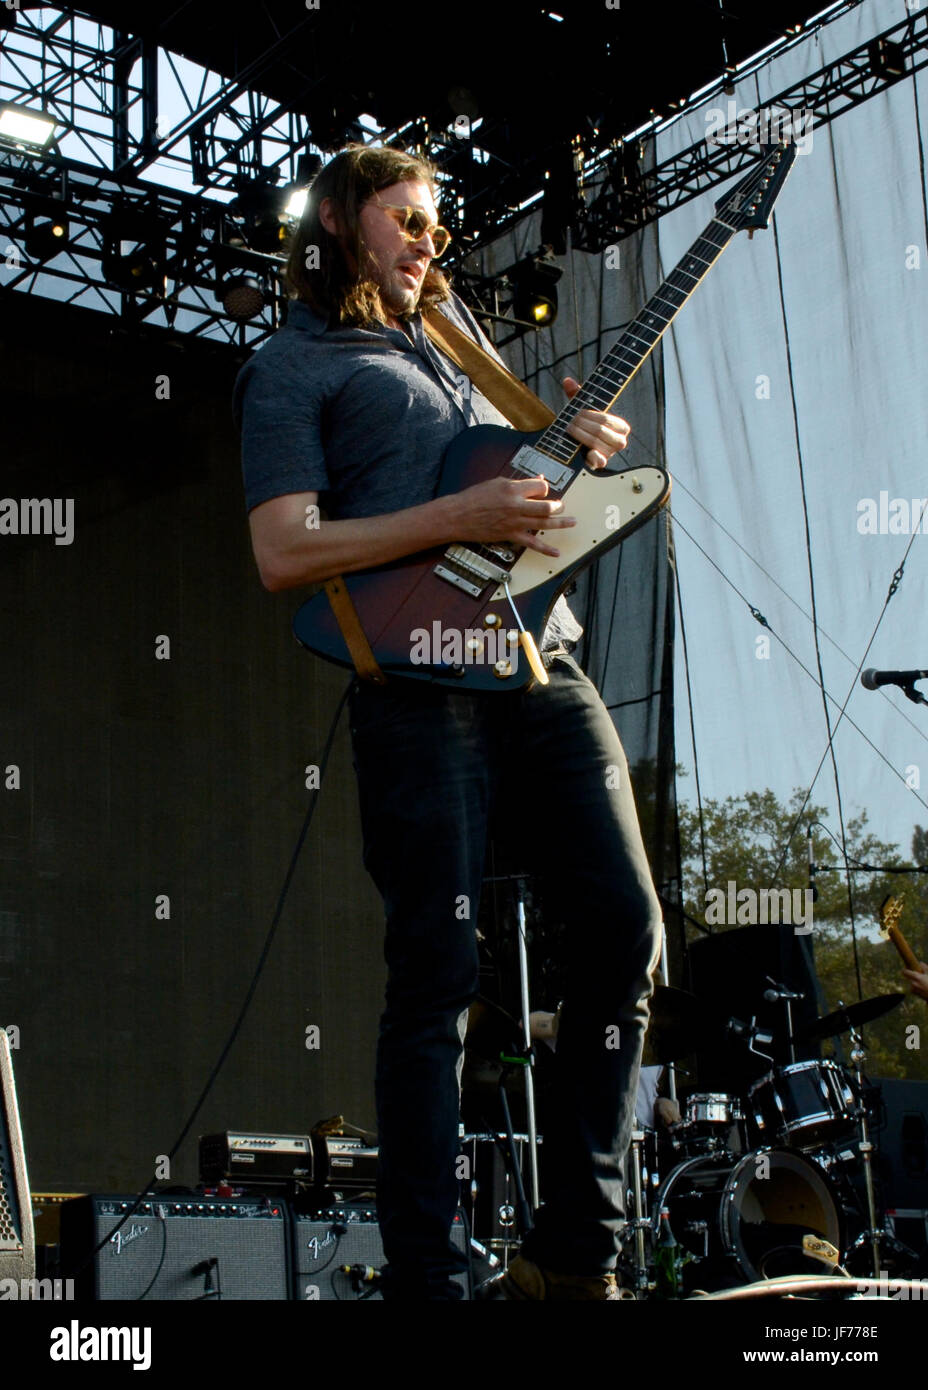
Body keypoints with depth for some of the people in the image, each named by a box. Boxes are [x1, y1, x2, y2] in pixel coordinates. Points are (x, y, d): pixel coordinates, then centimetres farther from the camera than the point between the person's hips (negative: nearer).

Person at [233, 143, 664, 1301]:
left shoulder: (451, 334, 27)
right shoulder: (288, 369, 5)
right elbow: (283, 554, -8)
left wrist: (576, 453, 11)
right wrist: (458, 518, -16)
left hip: (544, 658, 7)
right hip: (423, 685, -7)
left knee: (626, 928, -1)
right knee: (438, 981, -7)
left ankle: (573, 1251, 10)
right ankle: (424, 1278, 2)